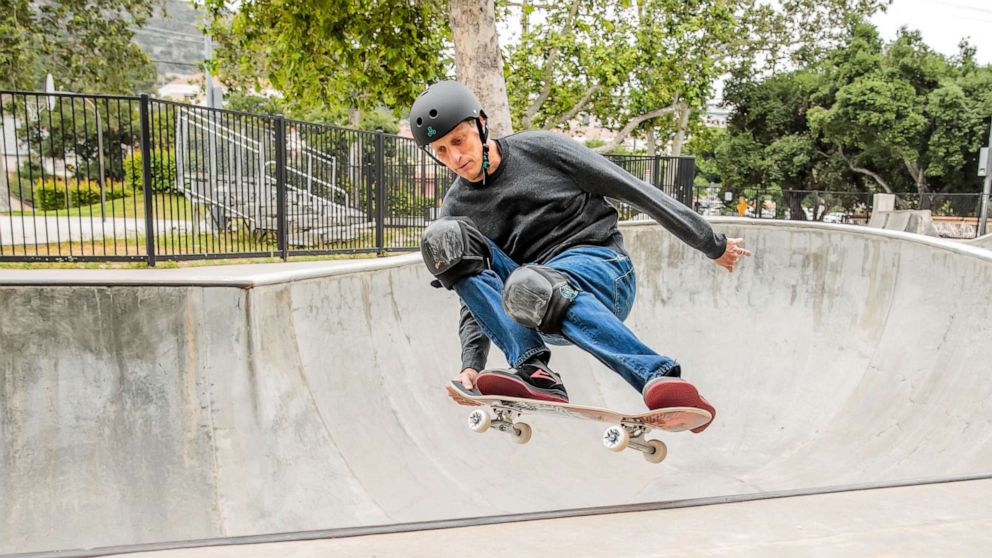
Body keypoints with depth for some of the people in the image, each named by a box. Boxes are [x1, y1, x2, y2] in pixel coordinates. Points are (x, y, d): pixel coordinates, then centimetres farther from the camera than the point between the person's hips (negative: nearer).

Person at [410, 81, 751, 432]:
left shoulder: (542, 149, 1)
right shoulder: (457, 209, 11)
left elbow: (636, 191, 3)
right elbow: (475, 296, 11)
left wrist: (714, 246, 6)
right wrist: (472, 364, -6)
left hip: (601, 268, -4)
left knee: (527, 285, -38)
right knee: (442, 237, -17)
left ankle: (660, 376, -42)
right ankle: (532, 369, -29)